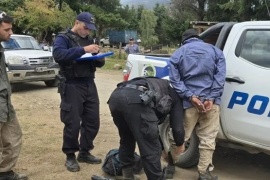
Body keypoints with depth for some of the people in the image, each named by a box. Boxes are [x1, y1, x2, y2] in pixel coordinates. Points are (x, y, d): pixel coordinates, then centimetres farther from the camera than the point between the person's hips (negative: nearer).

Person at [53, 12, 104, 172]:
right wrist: (83, 49, -29)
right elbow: (58, 55, -25)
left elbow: (100, 63, 17)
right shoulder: (64, 38, -3)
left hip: (90, 85, 6)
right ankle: (70, 156, 15)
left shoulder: (89, 40, 16)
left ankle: (84, 152, 24)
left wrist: (99, 57, -7)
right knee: (73, 123, -3)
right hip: (72, 86, -6)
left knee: (93, 121, 8)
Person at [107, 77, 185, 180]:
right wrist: (180, 144, 39)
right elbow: (177, 126, 19)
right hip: (137, 100, -7)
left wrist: (162, 148, 54)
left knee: (126, 140, 29)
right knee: (151, 149, 6)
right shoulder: (175, 95, 28)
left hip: (115, 96, 8)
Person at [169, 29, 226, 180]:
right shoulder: (215, 51, 14)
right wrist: (211, 98, -9)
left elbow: (175, 80, -1)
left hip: (188, 102, 1)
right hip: (210, 101, 0)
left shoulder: (177, 54, 13)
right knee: (208, 138, 6)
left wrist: (190, 97, -10)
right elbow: (220, 76, 0)